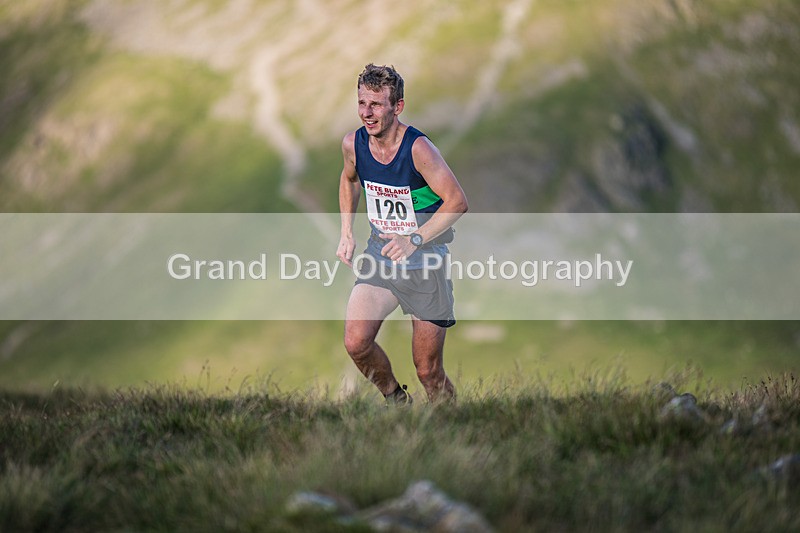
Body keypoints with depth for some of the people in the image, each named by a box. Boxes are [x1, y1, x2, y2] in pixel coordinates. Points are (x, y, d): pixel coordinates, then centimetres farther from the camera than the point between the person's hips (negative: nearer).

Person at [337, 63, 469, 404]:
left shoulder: (418, 149, -21)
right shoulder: (353, 144, -4)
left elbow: (457, 201, -20)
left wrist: (414, 241, -28)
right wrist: (346, 233, 10)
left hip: (425, 260, -4)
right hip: (379, 252, 4)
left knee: (428, 371, -1)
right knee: (356, 343, -15)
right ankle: (396, 401, 12)